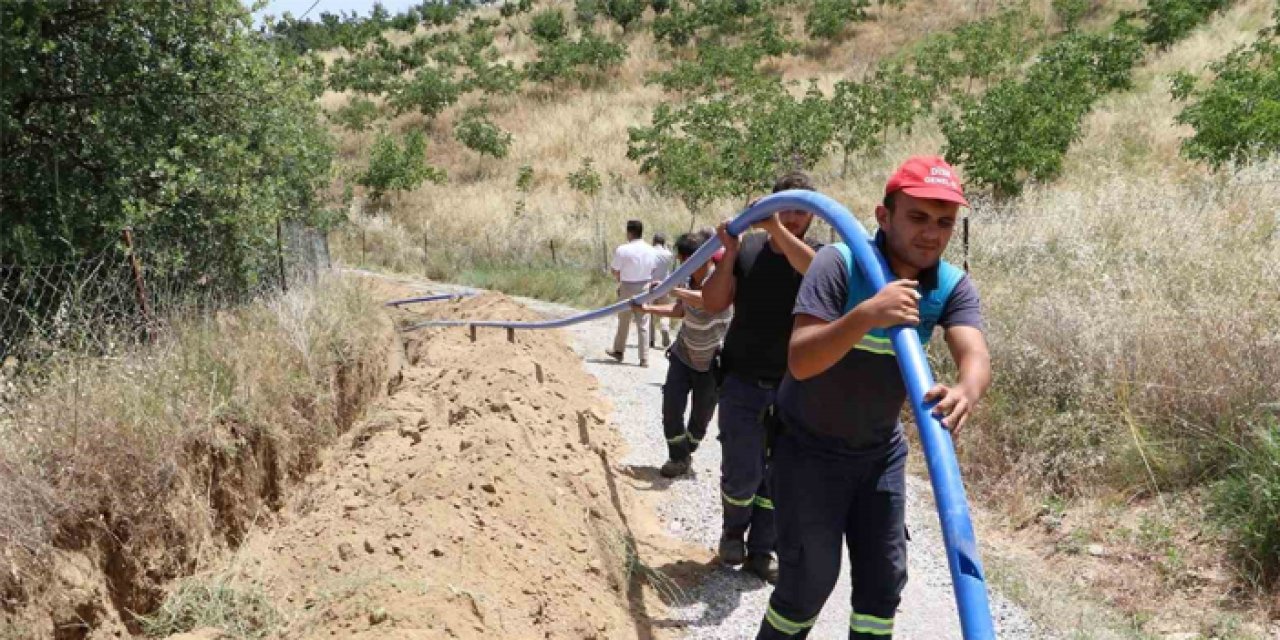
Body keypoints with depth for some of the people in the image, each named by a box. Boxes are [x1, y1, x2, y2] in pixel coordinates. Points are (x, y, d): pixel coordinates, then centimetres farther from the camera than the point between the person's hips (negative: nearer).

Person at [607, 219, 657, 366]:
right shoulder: (650, 250, 0)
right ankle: (644, 358, 5)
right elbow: (652, 271, 7)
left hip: (628, 288, -3)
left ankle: (618, 351, 29)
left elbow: (615, 272, -9)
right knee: (642, 324, 7)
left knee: (624, 321, 14)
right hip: (645, 288, 3)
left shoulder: (622, 250, -16)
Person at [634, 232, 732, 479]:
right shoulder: (691, 280, -4)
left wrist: (671, 289, -45)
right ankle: (678, 457, 13)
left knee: (701, 415, 9)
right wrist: (647, 308, 2)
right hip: (683, 354, 5)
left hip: (711, 362, -5)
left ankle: (687, 452, 34)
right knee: (671, 407, -3)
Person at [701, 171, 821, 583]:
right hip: (742, 383, 0)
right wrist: (730, 254, -17)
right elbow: (712, 305, -5)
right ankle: (733, 532, 27)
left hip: (794, 390, 1)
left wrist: (778, 229, -34)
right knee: (742, 473, -3)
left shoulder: (820, 255, -4)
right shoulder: (748, 249, -2)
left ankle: (761, 551, 26)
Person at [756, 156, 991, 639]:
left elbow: (975, 355, -29)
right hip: (809, 448, -4)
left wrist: (966, 392, -53)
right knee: (809, 579, -1)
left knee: (884, 579, 10)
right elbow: (800, 361, -34)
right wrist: (867, 314, -50)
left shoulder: (954, 286, -11)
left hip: (881, 449, 5)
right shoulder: (839, 263, -24)